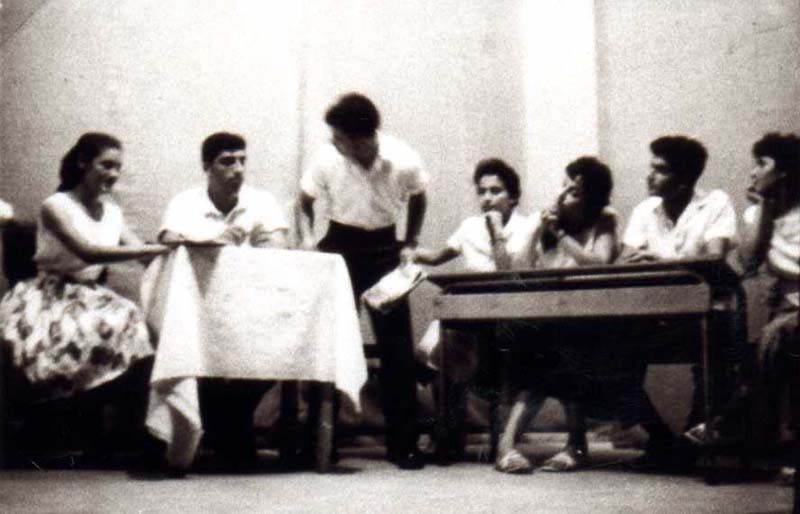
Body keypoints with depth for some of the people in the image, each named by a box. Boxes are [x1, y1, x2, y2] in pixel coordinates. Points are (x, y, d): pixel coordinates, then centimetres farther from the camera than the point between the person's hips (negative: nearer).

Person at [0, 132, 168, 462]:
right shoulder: (57, 206, -6)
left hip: (92, 298, 5)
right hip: (51, 298, -5)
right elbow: (86, 252, -22)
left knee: (139, 330, -24)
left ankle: (134, 430, -21)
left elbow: (141, 254, 3)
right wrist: (157, 249, -29)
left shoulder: (112, 211, 14)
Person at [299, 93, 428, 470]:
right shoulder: (326, 159, -17)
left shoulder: (404, 163, -18)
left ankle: (402, 444, 6)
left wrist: (410, 245, -1)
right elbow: (305, 202, 0)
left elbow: (417, 199, 4)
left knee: (396, 345, -2)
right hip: (338, 247, 0)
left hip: (383, 247, 0)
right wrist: (308, 239, -13)